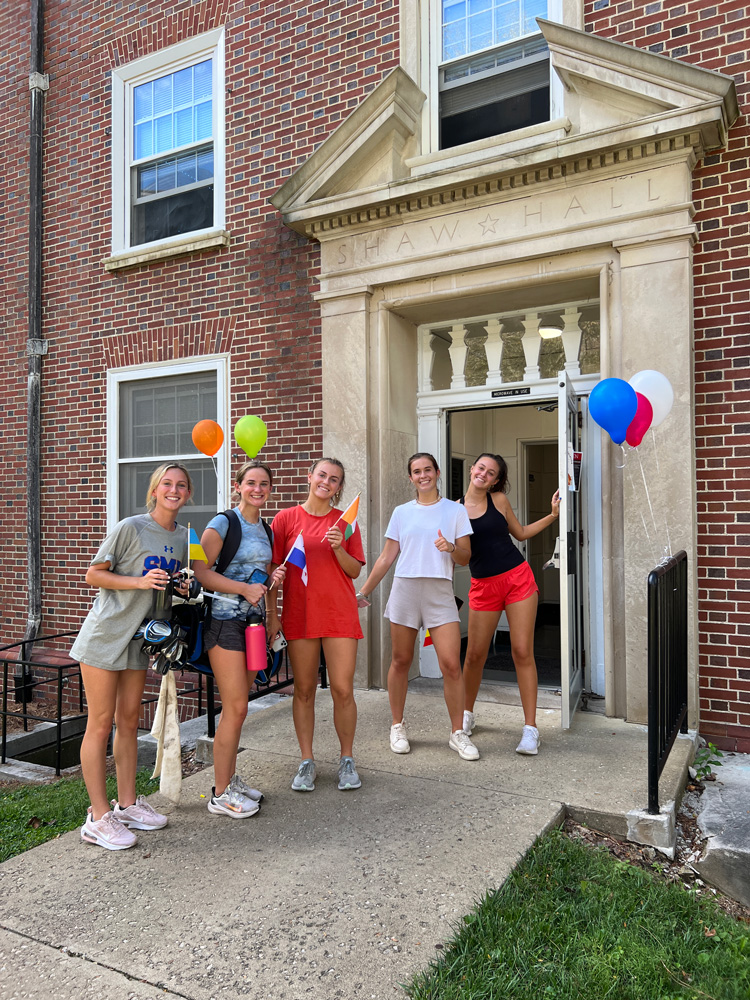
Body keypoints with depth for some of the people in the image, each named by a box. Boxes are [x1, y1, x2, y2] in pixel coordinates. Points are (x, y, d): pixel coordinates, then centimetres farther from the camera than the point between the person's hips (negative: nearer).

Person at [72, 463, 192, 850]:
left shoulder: (183, 537, 6)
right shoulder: (130, 527, -14)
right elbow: (93, 575, -10)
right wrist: (141, 581, -22)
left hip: (139, 638, 6)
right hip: (105, 634, -6)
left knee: (129, 720, 14)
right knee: (100, 723, -1)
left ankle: (126, 804, 25)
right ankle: (98, 817, 8)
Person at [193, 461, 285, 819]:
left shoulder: (266, 530, 15)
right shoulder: (223, 523, -7)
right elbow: (200, 572, -14)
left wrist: (274, 579, 3)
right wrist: (244, 588, -19)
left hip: (253, 621, 7)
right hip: (225, 620, -7)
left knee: (237, 706, 12)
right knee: (236, 707, -6)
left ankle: (230, 779, 25)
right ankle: (220, 795, 6)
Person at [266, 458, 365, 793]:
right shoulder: (286, 519, 3)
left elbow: (355, 570, 5)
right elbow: (273, 569, 5)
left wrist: (338, 548, -12)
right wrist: (272, 613, -3)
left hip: (340, 614, 0)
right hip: (299, 614, 0)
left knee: (343, 690, 0)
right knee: (304, 690, 8)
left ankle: (347, 760, 18)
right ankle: (306, 762, 21)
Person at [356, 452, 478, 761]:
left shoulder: (455, 510, 7)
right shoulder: (401, 513, 11)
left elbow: (465, 558, 6)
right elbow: (386, 557, 13)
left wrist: (451, 548, -16)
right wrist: (363, 591, 10)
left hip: (440, 592, -1)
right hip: (405, 588, 1)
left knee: (451, 665, -7)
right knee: (400, 661, 6)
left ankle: (457, 733, 9)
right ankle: (397, 727, 23)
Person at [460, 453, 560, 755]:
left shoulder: (499, 500, 3)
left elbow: (521, 532, 16)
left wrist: (553, 515, 9)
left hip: (518, 578, 0)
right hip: (483, 585, 0)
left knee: (522, 652, -2)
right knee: (475, 654, 4)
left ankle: (530, 727, 6)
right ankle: (467, 713, 29)